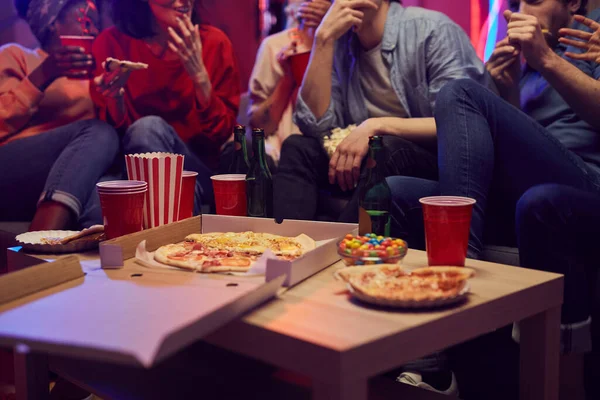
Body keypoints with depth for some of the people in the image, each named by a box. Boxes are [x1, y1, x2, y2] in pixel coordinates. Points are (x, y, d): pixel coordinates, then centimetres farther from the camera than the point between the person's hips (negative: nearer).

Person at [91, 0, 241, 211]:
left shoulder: (213, 42, -1)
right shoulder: (113, 42, -1)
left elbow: (221, 133, -3)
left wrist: (200, 76, -16)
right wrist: (115, 97, -19)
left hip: (196, 165, -1)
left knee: (148, 128, -30)